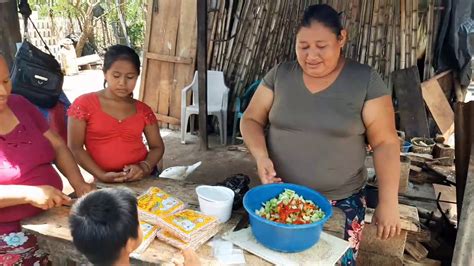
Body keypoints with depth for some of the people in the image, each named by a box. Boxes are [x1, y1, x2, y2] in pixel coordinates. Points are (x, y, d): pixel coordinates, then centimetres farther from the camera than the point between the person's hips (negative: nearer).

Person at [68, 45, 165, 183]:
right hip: (103, 183, -2)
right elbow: (75, 148, -1)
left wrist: (144, 167, -6)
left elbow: (157, 147, 13)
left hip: (142, 179, 2)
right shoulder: (84, 104, 1)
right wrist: (102, 175, -11)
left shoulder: (143, 110, 10)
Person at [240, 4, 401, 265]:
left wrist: (388, 201, -10)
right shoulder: (280, 74, -1)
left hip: (341, 203, -1)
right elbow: (251, 120, 3)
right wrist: (261, 156, -15)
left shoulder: (366, 80, -7)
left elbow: (385, 142, -6)